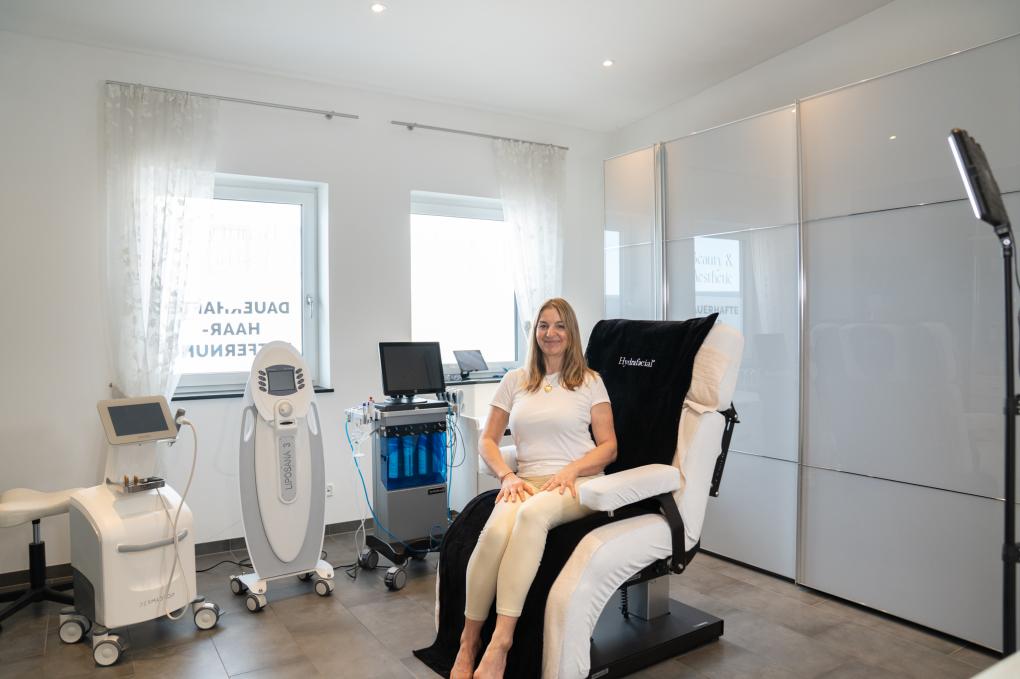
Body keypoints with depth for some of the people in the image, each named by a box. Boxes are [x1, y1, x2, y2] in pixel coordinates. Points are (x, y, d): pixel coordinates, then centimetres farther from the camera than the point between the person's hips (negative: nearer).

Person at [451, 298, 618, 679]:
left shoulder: (590, 381, 9)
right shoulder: (515, 380, 15)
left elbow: (609, 446, 5)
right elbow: (487, 440, 14)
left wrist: (570, 470, -12)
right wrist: (507, 476, -5)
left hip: (576, 484, -2)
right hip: (527, 482, 2)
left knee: (532, 514, -37)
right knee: (496, 530, -33)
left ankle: (501, 641, -35)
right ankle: (469, 640, -16)